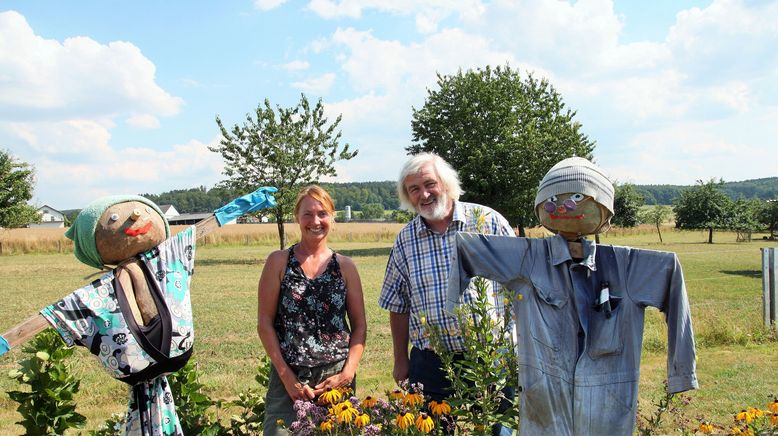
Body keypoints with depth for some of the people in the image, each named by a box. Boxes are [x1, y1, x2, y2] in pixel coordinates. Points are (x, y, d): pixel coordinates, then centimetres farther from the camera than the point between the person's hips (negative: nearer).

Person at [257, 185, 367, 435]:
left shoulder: (345, 266, 5)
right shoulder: (279, 262, 1)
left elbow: (360, 326, 7)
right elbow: (264, 322, -2)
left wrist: (347, 372, -6)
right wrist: (286, 376, -8)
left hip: (337, 377, 2)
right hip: (289, 378, -2)